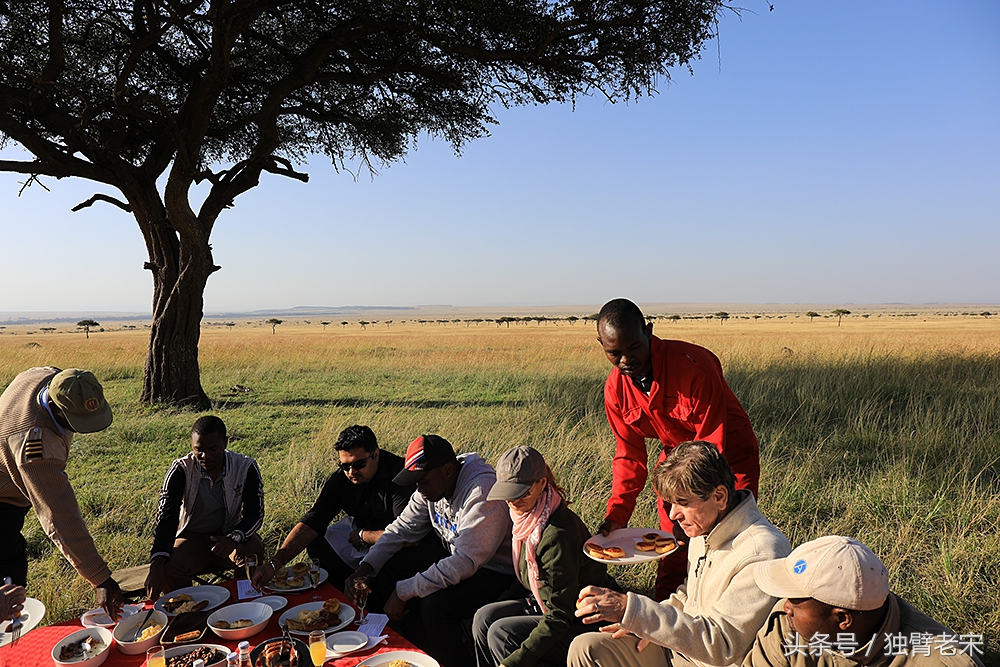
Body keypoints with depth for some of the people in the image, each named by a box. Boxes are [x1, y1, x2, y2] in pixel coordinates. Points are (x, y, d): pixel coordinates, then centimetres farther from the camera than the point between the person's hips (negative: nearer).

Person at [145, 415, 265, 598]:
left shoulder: (245, 467, -12)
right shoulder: (181, 469, -14)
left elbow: (255, 513, -12)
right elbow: (166, 518, -23)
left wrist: (234, 538, -34)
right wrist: (156, 566, -38)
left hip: (229, 536, 0)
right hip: (192, 537, 0)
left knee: (254, 550, -32)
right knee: (170, 568, -31)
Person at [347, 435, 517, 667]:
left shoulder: (483, 493, -31)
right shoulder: (432, 484, -4)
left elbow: (465, 563, -34)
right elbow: (401, 529, 5)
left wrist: (403, 592, -29)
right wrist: (364, 569, -8)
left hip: (496, 573, -8)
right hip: (454, 558, 9)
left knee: (435, 604, -30)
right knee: (386, 570, 0)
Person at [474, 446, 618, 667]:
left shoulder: (557, 535, -30)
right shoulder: (528, 517, -3)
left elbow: (560, 617, -28)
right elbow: (529, 580, 14)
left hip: (586, 622, -9)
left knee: (501, 633, -21)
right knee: (485, 618, -7)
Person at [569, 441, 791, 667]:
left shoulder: (761, 555, -26)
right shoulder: (704, 526, 1)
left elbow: (721, 645, -29)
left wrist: (633, 610, -34)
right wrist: (647, 623, 0)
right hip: (679, 647, 8)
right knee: (585, 648, -2)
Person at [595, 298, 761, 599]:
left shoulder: (694, 365, -30)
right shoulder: (615, 388, -13)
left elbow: (711, 444, -27)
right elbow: (630, 454, -5)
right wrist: (616, 514, -17)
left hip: (729, 459, -4)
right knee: (671, 550, 8)